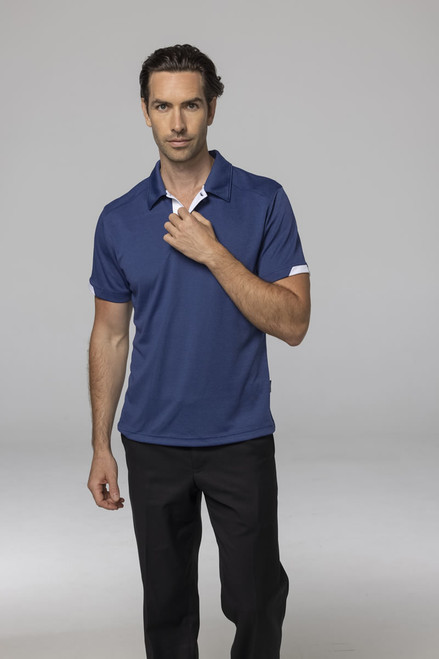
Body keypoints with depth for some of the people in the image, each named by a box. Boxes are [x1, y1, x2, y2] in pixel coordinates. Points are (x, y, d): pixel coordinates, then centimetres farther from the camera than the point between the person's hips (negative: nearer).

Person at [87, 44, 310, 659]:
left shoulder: (264, 202, -6)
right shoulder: (119, 219, 2)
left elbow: (292, 322, -12)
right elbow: (110, 336, 8)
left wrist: (212, 252, -20)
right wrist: (101, 445, 5)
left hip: (241, 440, -2)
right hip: (153, 444, 2)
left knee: (255, 597, 3)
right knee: (167, 604, 12)